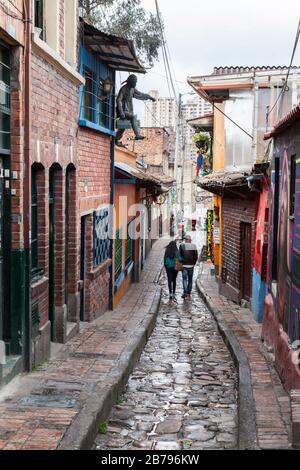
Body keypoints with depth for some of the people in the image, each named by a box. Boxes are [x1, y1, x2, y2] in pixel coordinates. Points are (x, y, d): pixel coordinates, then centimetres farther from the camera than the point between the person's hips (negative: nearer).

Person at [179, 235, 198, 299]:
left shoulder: (182, 246, -7)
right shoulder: (194, 246, 1)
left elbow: (180, 256, -6)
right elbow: (196, 256, 2)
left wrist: (181, 262, 6)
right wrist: (193, 263, 11)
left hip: (184, 265, -3)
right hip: (191, 265, 3)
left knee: (184, 279, 2)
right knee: (190, 279, 12)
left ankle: (185, 292, -10)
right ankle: (189, 293, 15)